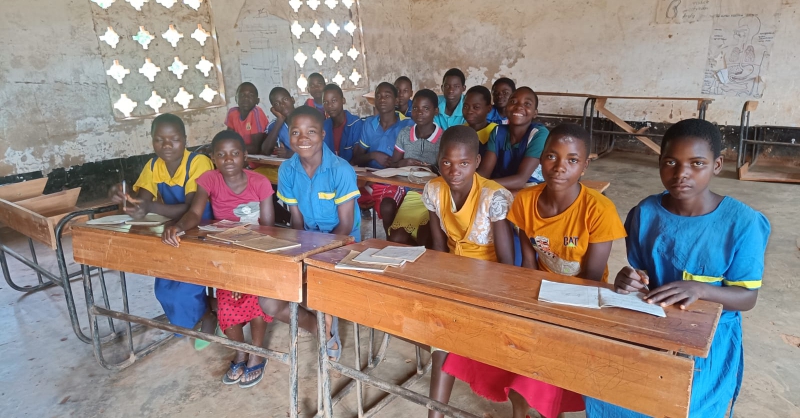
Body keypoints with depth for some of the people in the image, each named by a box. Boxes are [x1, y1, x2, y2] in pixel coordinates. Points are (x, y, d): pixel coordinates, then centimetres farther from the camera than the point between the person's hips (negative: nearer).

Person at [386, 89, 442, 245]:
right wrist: (403, 163, -8)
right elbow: (392, 165, 14)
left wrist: (432, 169, -20)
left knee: (424, 239, -24)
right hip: (411, 194, 4)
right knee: (395, 238, -14)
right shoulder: (404, 134, 6)